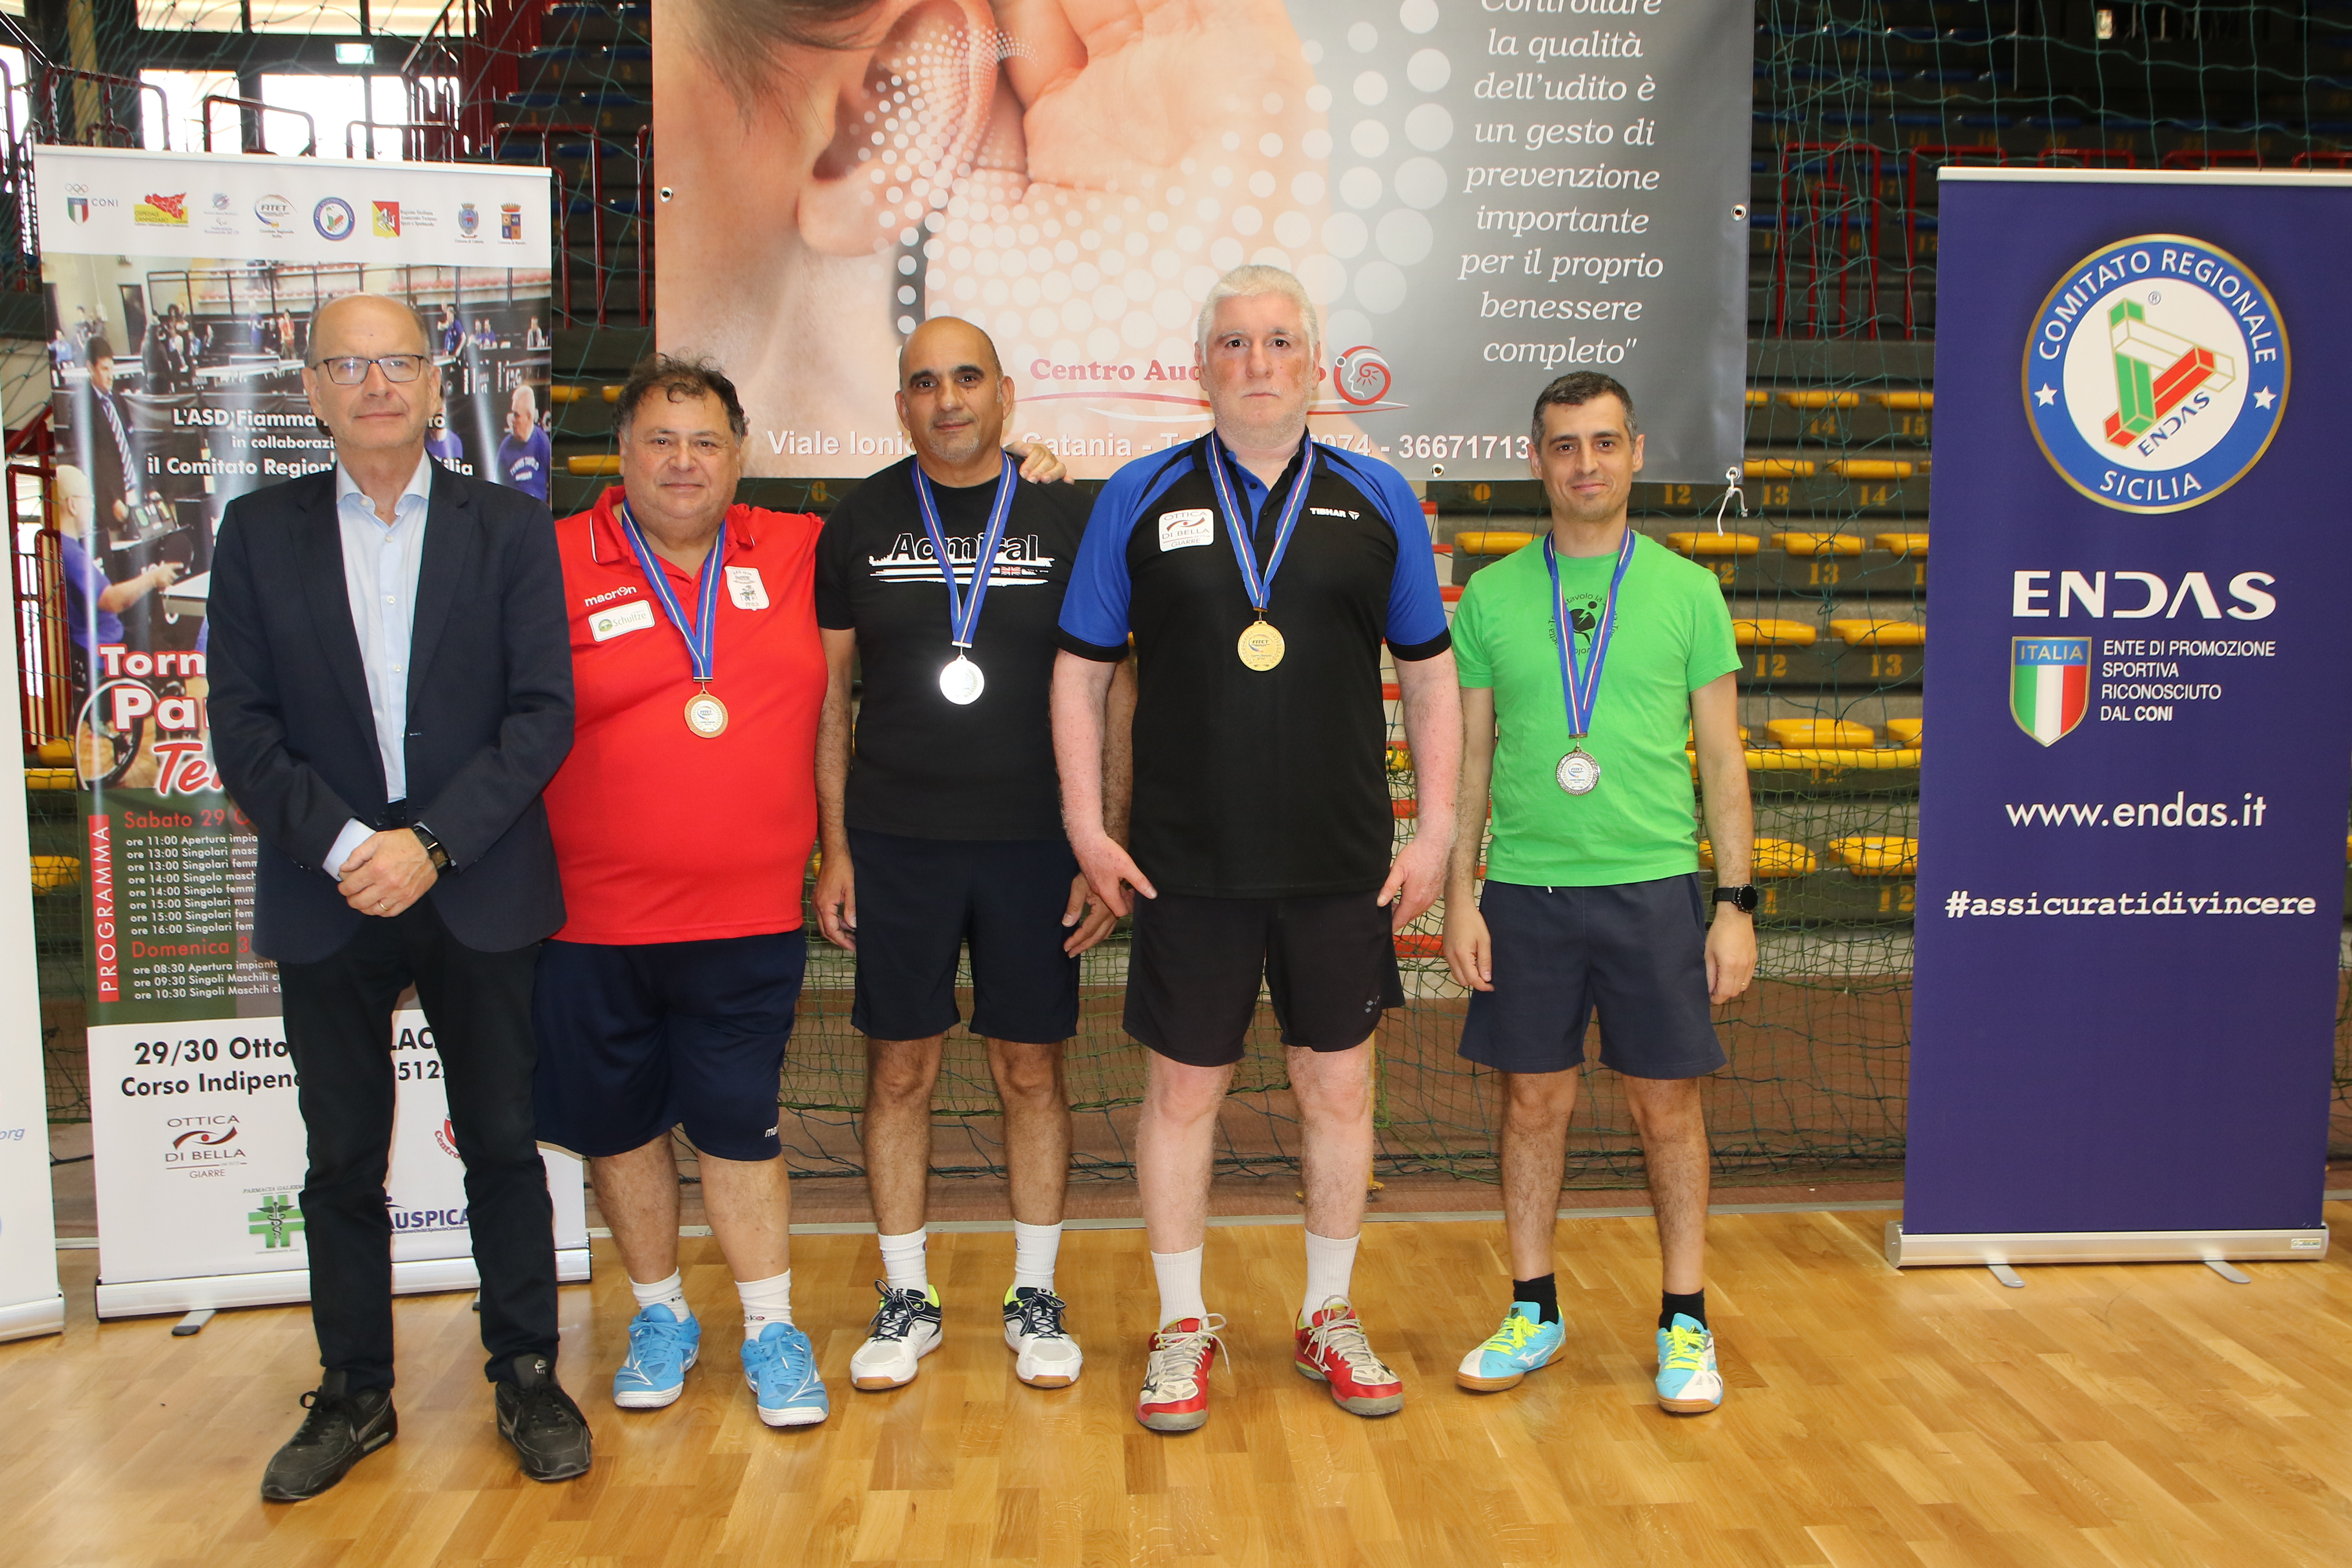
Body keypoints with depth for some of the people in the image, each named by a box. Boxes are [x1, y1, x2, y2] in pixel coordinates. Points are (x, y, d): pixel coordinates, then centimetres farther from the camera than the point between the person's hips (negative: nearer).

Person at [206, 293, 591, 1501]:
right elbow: (241, 726, 0)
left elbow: (542, 713, -5)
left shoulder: (509, 531, 2)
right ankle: (353, 1397, 27)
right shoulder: (258, 533, 5)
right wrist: (342, 847, -13)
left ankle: (527, 1378, 24)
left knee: (503, 1146, 8)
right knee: (341, 1162, 11)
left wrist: (433, 843, -14)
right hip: (326, 899, 1)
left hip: (480, 894, -1)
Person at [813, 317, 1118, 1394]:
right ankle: (906, 1299, 23)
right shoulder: (860, 523, 5)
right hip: (895, 845, 1)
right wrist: (835, 850, 2)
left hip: (1034, 843, -1)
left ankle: (1036, 1298, 23)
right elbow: (828, 698, 7)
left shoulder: (1069, 520, 1)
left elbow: (1112, 697, 2)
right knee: (899, 1071, 7)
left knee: (1031, 1071, 7)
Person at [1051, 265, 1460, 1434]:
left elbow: (1429, 674, 9)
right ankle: (1183, 1328, 25)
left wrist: (1435, 829, 3)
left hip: (1344, 865, 1)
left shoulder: (1377, 501, 6)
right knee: (1183, 1089, 7)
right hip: (1187, 860, -1)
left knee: (1339, 1087, 10)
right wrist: (1085, 824, -2)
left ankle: (1330, 1319, 29)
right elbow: (1082, 669, 5)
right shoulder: (1141, 498, 3)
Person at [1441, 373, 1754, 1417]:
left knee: (1667, 1104, 5)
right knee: (1535, 1100, 8)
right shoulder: (1491, 595, 5)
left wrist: (1736, 903, -1)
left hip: (1654, 885, -1)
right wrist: (1458, 895, 1)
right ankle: (1533, 1311, 24)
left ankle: (1684, 1322, 20)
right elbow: (1470, 755, 7)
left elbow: (1722, 758, 4)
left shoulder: (1688, 590, 3)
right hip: (1525, 888, 1)